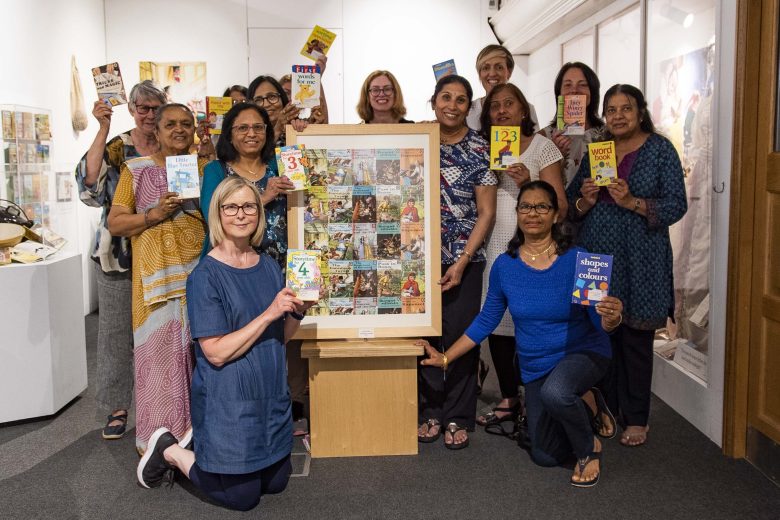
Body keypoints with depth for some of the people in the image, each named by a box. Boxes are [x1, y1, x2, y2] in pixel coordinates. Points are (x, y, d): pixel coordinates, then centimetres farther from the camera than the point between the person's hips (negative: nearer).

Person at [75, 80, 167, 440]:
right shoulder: (115, 148, -1)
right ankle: (117, 406, 20)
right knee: (117, 329, 6)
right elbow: (90, 186, -19)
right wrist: (103, 129, -20)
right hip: (119, 255, -1)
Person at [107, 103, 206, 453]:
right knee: (159, 350, -3)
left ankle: (195, 431, 15)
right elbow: (114, 223, 2)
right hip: (156, 273, -2)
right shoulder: (136, 170, 6)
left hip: (197, 271, 2)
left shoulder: (205, 169, 13)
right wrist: (153, 215, -12)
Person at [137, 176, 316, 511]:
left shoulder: (269, 267, 2)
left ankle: (201, 443, 35)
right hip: (226, 400, -6)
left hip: (270, 397, 7)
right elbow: (217, 353, -22)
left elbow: (279, 337, 9)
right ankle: (170, 451, 25)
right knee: (242, 497, 7)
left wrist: (298, 311, -10)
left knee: (275, 483, 19)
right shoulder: (205, 276, -16)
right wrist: (269, 313, -26)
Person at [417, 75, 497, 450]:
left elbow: (486, 213, -3)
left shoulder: (479, 149, -1)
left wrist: (462, 261, -10)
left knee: (460, 334, -1)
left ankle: (458, 417, 14)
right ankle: (430, 411, 18)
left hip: (463, 257, -2)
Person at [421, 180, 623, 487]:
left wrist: (611, 318, -39)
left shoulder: (576, 260, -19)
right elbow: (486, 321, 1)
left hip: (583, 352, -4)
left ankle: (589, 448, -6)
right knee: (546, 457, 7)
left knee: (554, 392, -39)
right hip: (535, 366, 4)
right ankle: (586, 403, 34)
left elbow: (599, 322, -15)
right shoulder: (504, 266, -9)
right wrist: (445, 358, 0)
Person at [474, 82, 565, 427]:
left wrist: (528, 184, -17)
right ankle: (509, 400, 21)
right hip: (493, 246, 5)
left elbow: (560, 206, -3)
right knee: (497, 322, 8)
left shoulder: (541, 146, 2)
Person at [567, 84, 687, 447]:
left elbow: (676, 206, -6)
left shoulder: (661, 150, 1)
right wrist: (585, 200, -6)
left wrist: (632, 202, -19)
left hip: (640, 260, -3)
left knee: (636, 339, 0)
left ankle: (635, 419, 14)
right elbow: (571, 204, 16)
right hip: (597, 255, 4)